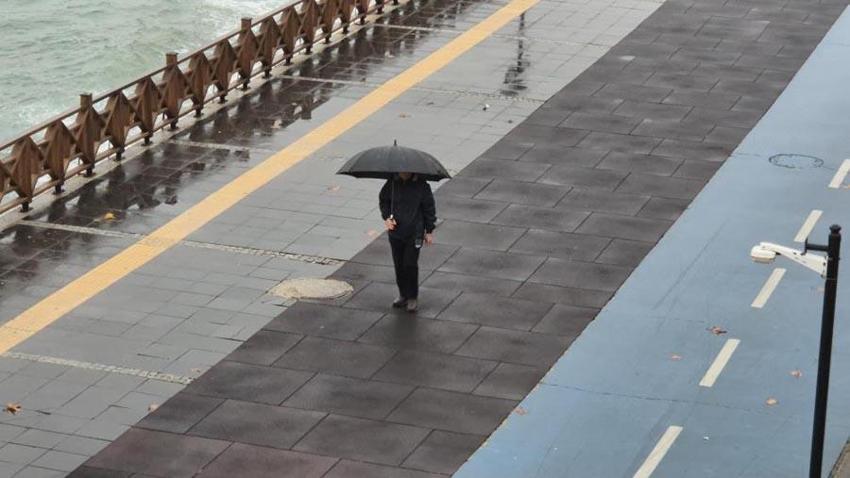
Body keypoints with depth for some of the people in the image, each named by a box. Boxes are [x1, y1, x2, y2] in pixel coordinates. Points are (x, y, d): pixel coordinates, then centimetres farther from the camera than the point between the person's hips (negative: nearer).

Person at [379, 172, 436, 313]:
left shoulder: (421, 186, -11)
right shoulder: (392, 183, -5)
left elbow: (429, 207, -1)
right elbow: (383, 200, 12)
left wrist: (429, 231, 3)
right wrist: (387, 217, -5)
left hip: (414, 233, -3)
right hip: (395, 231, 3)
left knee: (410, 265, -4)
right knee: (399, 265, 11)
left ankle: (413, 297, 11)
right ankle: (403, 295, 27)